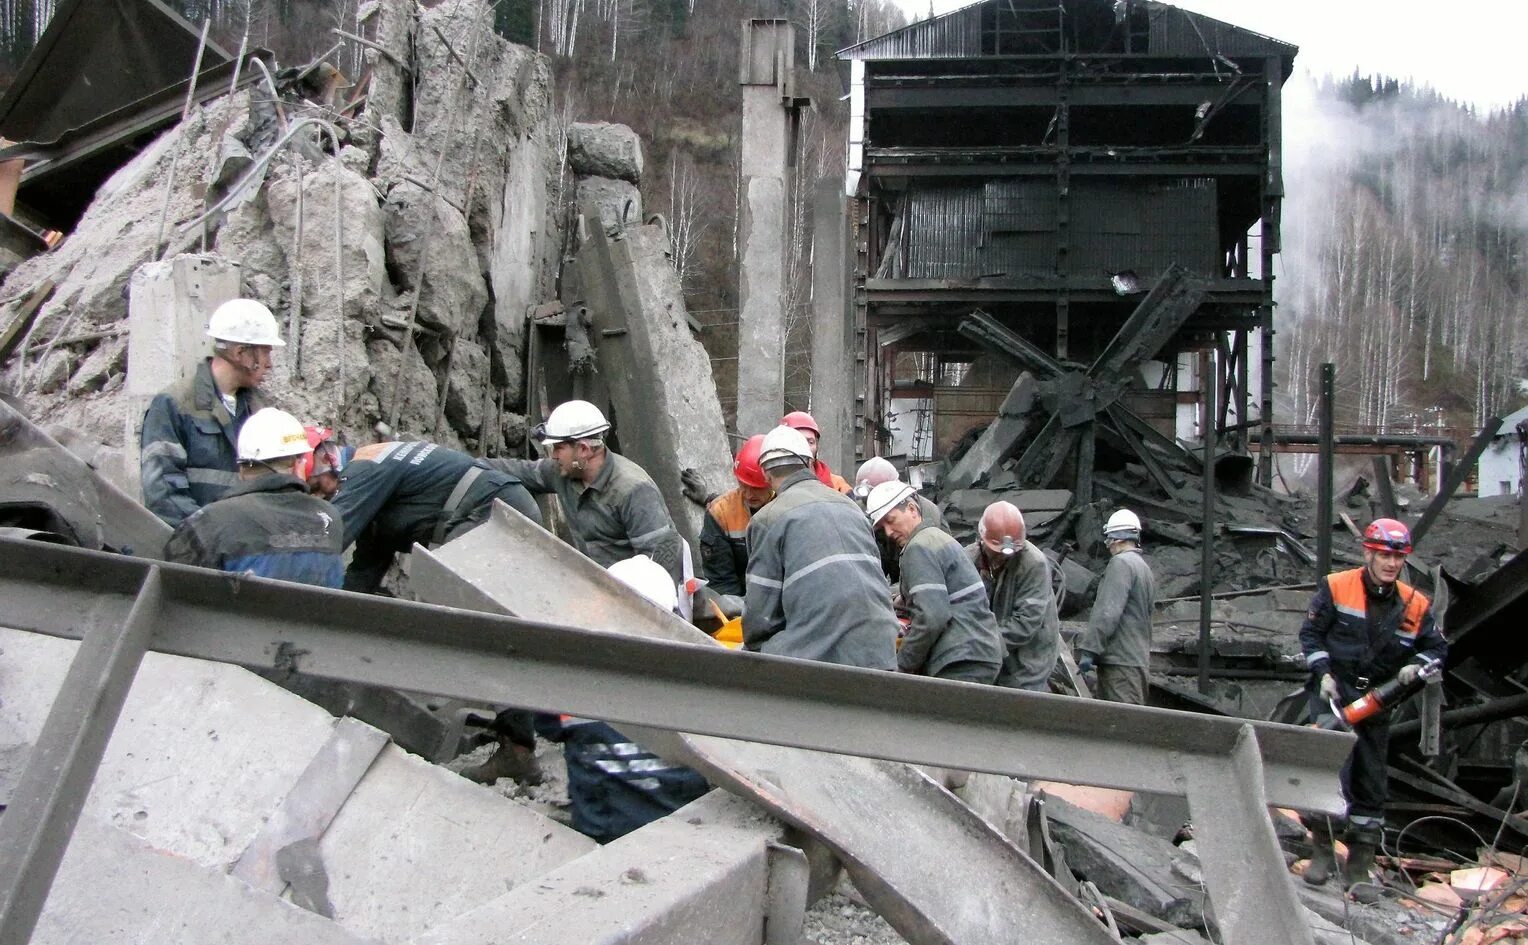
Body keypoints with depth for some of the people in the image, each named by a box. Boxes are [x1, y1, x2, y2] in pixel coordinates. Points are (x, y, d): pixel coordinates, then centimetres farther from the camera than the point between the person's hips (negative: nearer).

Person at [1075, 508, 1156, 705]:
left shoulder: (1121, 563, -9)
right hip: (1137, 658, 10)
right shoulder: (1145, 568, 21)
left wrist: (1088, 649, -19)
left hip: (1120, 660, -10)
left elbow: (1108, 612, -19)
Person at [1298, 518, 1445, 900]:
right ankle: (1323, 849, 2)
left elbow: (1437, 647, 10)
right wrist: (1323, 673, -12)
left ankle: (1359, 867, 18)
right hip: (1333, 694, -4)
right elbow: (1310, 633, -2)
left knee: (1371, 784, 8)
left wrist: (1416, 666, -10)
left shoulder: (1416, 605, 1)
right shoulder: (1335, 588, -7)